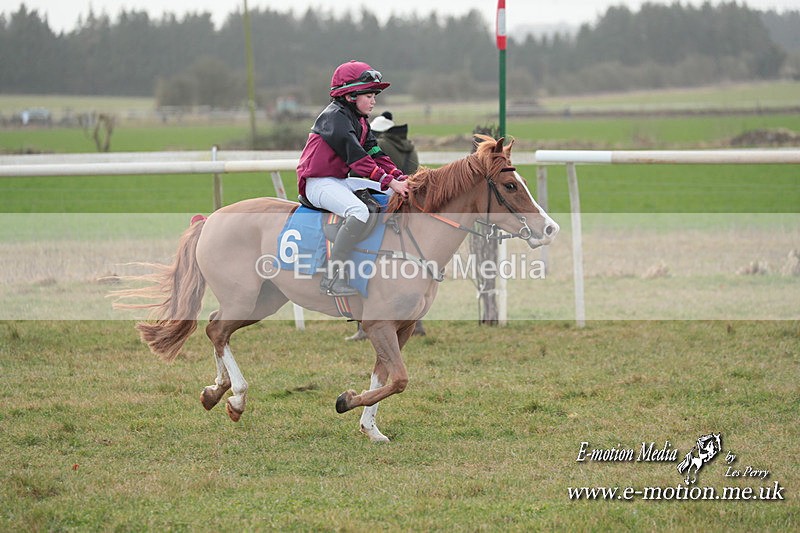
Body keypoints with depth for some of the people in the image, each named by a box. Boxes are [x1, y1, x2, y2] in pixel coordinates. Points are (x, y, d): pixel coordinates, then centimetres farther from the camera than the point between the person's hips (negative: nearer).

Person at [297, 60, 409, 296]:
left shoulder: (360, 122, 16)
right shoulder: (335, 117, -15)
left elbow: (376, 155, 10)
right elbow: (357, 158, -24)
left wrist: (401, 178, -6)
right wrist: (390, 182, -28)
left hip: (341, 180, 10)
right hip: (318, 182, -10)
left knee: (394, 195, 6)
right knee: (359, 211, -34)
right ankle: (332, 277, -34)